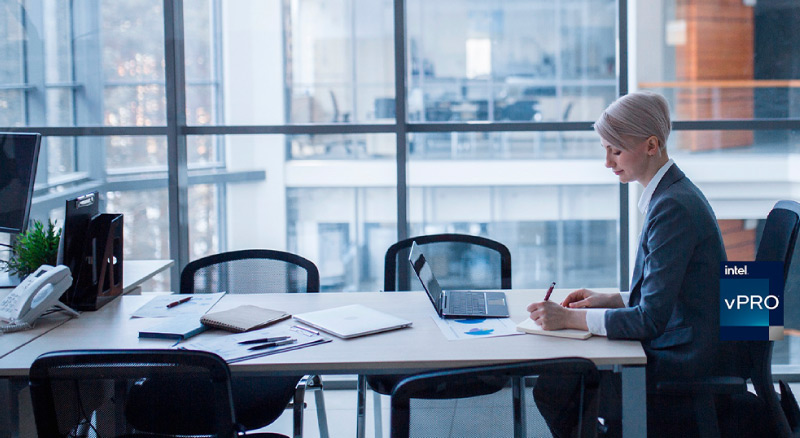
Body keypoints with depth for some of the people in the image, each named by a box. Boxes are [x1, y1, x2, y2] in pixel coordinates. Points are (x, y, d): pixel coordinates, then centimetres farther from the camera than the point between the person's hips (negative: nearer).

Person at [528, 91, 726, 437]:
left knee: (551, 390, -8)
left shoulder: (673, 207, -22)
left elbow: (651, 319, -24)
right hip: (678, 354, 10)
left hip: (681, 367, -10)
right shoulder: (672, 194, 10)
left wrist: (570, 318, -20)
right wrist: (610, 300, 7)